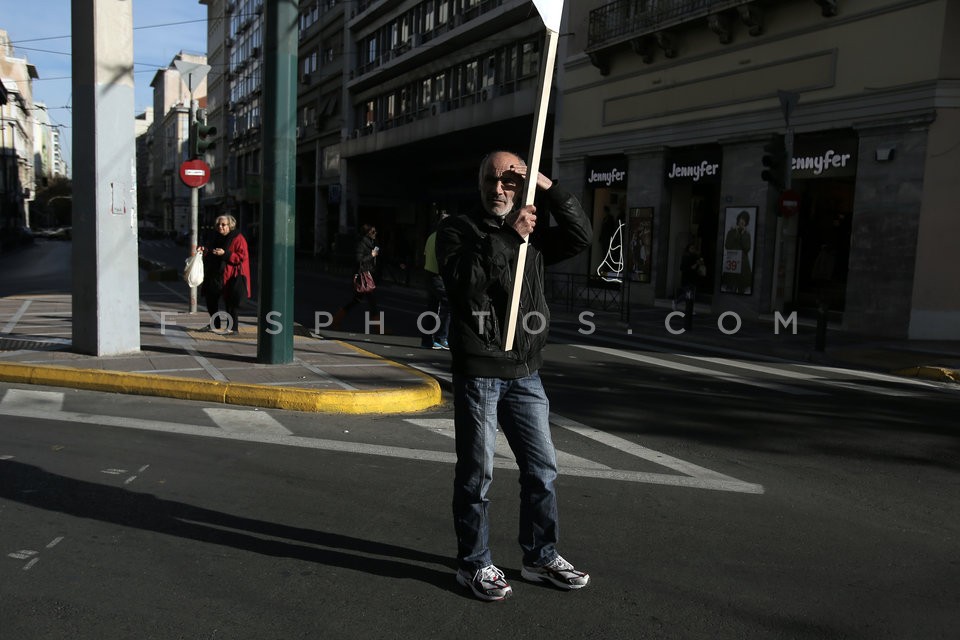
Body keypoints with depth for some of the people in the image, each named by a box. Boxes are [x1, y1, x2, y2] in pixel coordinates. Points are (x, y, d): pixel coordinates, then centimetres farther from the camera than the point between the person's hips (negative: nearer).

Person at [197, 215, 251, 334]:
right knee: (211, 299, 13)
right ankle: (215, 325, 29)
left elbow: (242, 257, -18)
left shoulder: (238, 239, -9)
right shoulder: (216, 238, 13)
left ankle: (233, 328, 1)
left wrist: (225, 254, -25)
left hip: (231, 276, -8)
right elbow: (209, 255, 24)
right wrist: (204, 250, 2)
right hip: (215, 275, 8)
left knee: (231, 303, -6)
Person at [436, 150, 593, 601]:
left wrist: (547, 187, -4)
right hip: (477, 372, -5)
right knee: (477, 473, 3)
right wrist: (509, 238, -21)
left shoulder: (534, 234, 15)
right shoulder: (458, 228, 1)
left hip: (525, 372, 5)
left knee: (542, 469, 11)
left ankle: (541, 558, 27)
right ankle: (474, 564, 19)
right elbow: (461, 279, -17)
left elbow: (582, 237, 3)